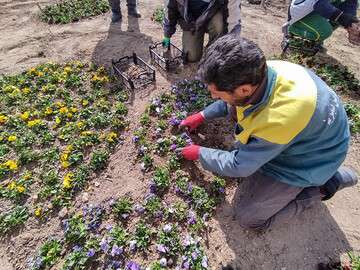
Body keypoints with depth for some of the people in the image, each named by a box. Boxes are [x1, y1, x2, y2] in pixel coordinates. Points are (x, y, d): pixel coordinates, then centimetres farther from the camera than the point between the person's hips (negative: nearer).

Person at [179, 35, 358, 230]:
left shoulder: (279, 121, -43)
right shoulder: (257, 72, -23)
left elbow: (239, 167, -25)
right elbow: (230, 102, 4)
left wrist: (200, 153, -11)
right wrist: (202, 116, 2)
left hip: (305, 161, -7)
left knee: (248, 217, -2)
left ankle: (323, 184, 8)